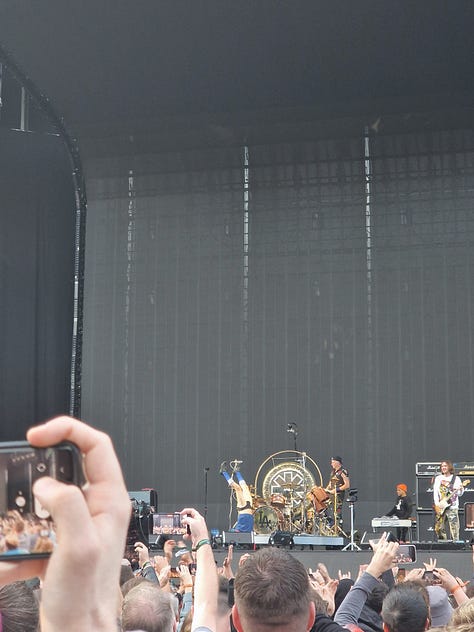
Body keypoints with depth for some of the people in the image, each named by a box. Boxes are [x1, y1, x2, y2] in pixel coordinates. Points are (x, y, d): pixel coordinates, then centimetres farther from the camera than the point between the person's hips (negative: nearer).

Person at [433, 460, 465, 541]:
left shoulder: (456, 479, 5)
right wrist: (437, 505, -7)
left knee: (454, 529, -8)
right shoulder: (438, 478, 11)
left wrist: (460, 489, -20)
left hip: (452, 507, -2)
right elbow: (435, 492, 5)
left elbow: (459, 494, 3)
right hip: (440, 507, 3)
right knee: (439, 528, 1)